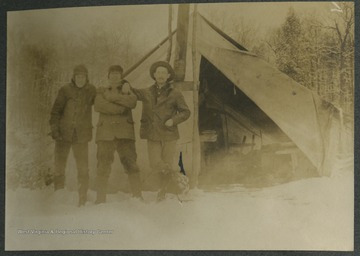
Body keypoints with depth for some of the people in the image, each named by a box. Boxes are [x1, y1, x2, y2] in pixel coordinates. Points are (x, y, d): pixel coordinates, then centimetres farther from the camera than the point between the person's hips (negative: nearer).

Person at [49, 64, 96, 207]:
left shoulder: (91, 91, 3)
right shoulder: (65, 90, -1)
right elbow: (55, 111, 0)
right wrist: (54, 128, -9)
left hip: (81, 136, 0)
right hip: (63, 134, 0)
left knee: (83, 168, -1)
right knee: (59, 166, 5)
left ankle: (82, 200, 9)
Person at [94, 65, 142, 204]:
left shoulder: (127, 90, 19)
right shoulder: (102, 91, 18)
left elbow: (132, 102, -4)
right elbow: (98, 105, -3)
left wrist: (114, 97, -7)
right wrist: (120, 109, -6)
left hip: (124, 132, 0)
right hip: (106, 132, 0)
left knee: (130, 163, -7)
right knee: (103, 165, -6)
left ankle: (137, 196, -5)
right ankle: (100, 199, -1)